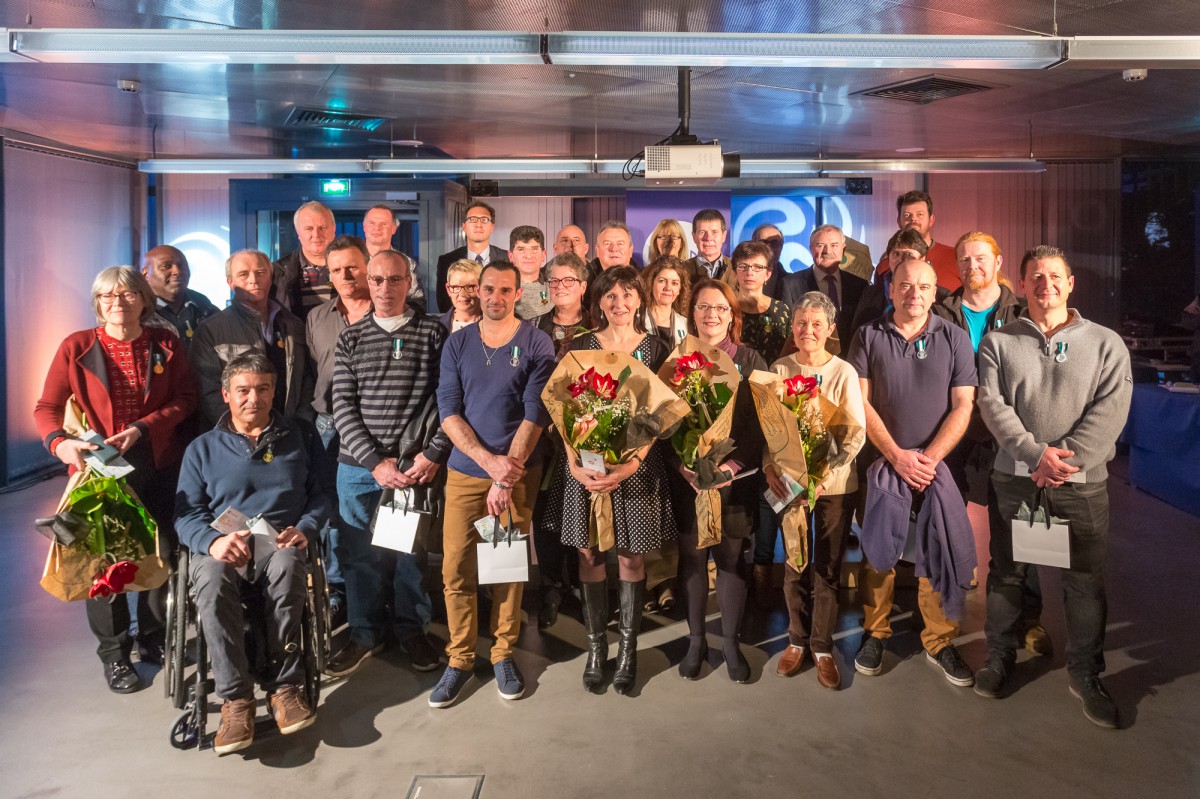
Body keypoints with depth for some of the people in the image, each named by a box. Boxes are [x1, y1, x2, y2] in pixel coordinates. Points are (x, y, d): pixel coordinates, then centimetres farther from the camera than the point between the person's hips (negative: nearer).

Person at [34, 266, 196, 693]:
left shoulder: (165, 344, 3)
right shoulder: (76, 347, -2)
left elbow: (185, 399, -2)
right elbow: (46, 408, -2)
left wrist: (141, 429, -16)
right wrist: (59, 442, -22)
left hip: (158, 465, 2)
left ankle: (153, 640, 30)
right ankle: (114, 653, 21)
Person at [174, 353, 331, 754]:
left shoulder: (301, 435, 19)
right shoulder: (203, 448, 18)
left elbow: (322, 493, 13)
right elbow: (186, 513, 8)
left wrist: (304, 528, -9)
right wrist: (213, 540, -14)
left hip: (279, 543, 0)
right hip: (222, 548, 1)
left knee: (287, 564, -38)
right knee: (211, 581, -36)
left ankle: (284, 684, -30)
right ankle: (236, 698, -31)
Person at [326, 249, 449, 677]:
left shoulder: (433, 333, 2)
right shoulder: (351, 338, 7)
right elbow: (343, 406, 1)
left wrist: (433, 455, -10)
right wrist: (375, 461, -9)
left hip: (416, 465, -1)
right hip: (359, 465, 2)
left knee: (412, 548, 7)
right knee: (359, 553, 9)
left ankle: (411, 629, 27)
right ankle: (365, 633, 27)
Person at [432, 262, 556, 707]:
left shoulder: (536, 344, -2)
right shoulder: (457, 344, 4)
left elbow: (536, 414, -8)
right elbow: (448, 411, -1)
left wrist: (506, 477, -14)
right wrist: (490, 461, -14)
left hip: (518, 472, -1)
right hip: (465, 470, 2)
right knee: (456, 569, 0)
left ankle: (504, 654, 22)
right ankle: (459, 660, 14)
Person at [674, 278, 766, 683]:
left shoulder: (750, 361, 4)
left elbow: (759, 422, -1)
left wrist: (733, 465, -15)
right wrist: (683, 465, -14)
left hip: (736, 478, 0)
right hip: (688, 478, 1)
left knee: (732, 558, 4)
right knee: (692, 558, 5)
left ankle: (731, 641, 20)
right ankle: (696, 640, 21)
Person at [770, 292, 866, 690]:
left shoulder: (844, 373, -5)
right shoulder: (779, 369, 0)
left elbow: (857, 432, -8)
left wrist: (826, 472, -22)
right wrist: (769, 467, -16)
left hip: (835, 484, -1)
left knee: (827, 567, 8)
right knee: (794, 565, 10)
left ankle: (822, 646, 23)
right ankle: (797, 640, 28)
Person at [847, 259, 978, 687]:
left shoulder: (954, 339, 4)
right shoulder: (868, 337, 3)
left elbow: (963, 406, -1)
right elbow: (861, 402, -3)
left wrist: (929, 458, -12)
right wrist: (896, 454, -11)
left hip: (935, 462, 0)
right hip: (881, 460, 0)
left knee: (939, 551, 0)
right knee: (877, 548, 4)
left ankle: (940, 641, 15)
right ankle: (875, 633, 19)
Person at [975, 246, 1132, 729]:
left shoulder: (1106, 344, 4)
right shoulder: (998, 342, 5)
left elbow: (1110, 409, -7)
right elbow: (992, 404, -6)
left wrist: (1065, 458, -18)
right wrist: (1035, 453, -18)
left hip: (1083, 483, 0)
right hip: (1014, 478, 1)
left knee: (1086, 581, 5)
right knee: (1006, 573, 10)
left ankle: (1086, 674, 23)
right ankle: (1000, 658, 27)